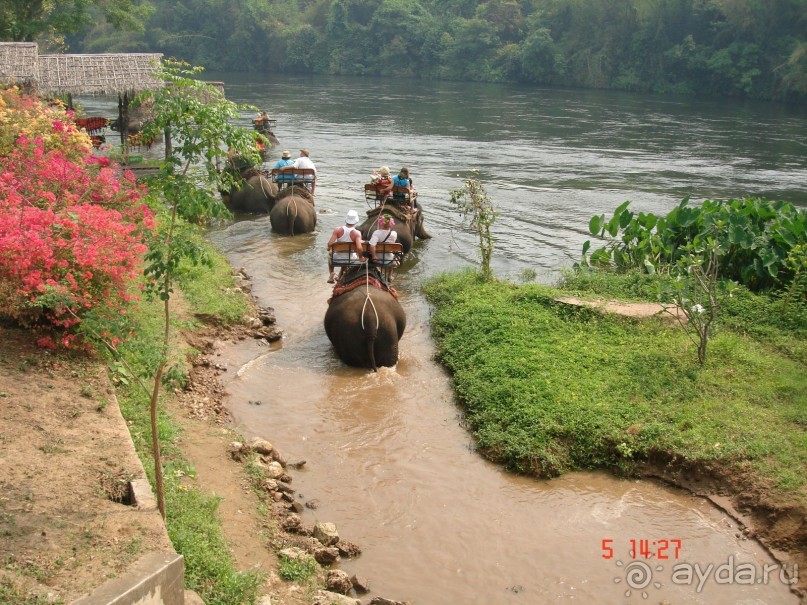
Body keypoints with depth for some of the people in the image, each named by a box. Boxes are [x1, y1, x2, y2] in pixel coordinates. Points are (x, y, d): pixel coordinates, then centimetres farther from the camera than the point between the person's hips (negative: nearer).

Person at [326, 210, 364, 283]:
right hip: (350, 260, 0)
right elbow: (359, 248, -30)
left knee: (330, 254, 37)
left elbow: (330, 244, -23)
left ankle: (331, 276, 34)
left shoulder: (338, 230, -18)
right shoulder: (357, 233, -20)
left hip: (337, 259, 0)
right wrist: (360, 257, -11)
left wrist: (329, 249, 0)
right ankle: (340, 276, 47)